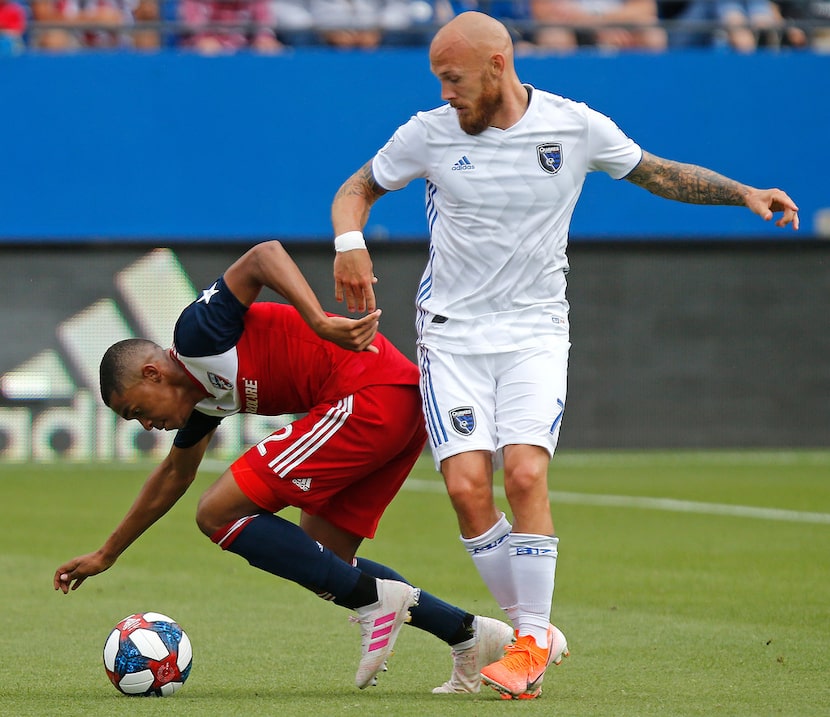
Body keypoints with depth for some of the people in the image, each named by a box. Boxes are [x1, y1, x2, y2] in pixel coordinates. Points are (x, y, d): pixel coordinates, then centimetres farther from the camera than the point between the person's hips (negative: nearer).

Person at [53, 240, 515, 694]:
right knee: (322, 561, 14)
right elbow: (174, 476, 40)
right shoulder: (203, 394, 23)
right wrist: (106, 555, 48)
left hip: (369, 396, -10)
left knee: (219, 514, -7)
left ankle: (374, 597, -8)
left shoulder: (196, 332, -4)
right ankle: (468, 633, 11)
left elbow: (265, 255, -19)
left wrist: (320, 323, -30)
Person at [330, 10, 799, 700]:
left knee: (526, 472, -20)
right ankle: (531, 629, 2)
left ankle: (533, 640, -8)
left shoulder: (575, 126, -2)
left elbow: (658, 174, 11)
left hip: (535, 332, -1)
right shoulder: (430, 133, -2)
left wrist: (744, 194, 0)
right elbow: (358, 187, 12)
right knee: (467, 484, -15)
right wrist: (349, 241, -9)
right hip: (452, 330, 1)